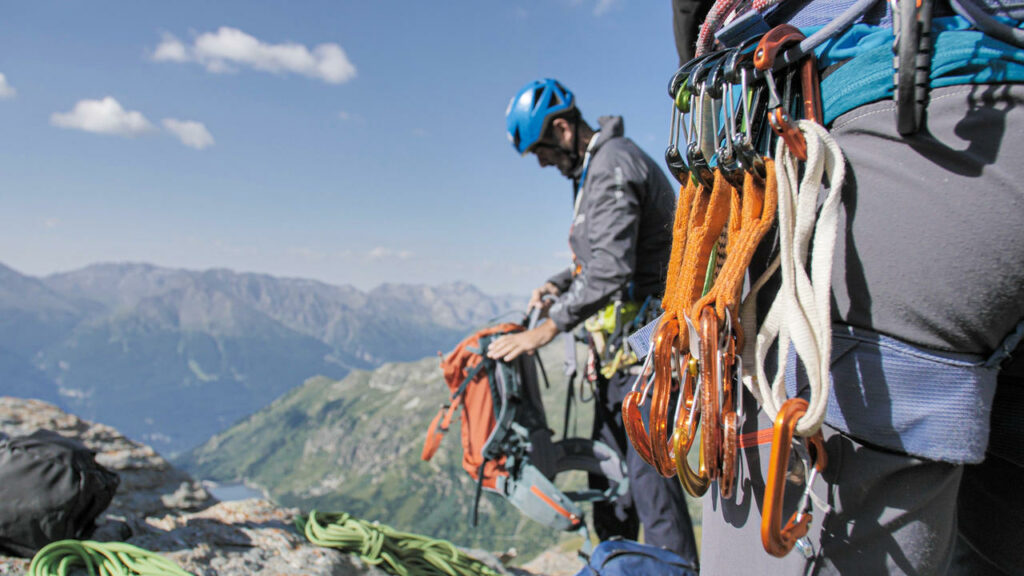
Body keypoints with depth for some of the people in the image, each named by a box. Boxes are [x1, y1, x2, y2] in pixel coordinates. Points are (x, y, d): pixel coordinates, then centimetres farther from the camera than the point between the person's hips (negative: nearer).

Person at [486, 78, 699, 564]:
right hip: (623, 340, 11)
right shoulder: (593, 168, 16)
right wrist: (559, 283, 10)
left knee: (646, 463, -9)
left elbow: (611, 269, -27)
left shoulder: (612, 166, -17)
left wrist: (549, 327, -25)